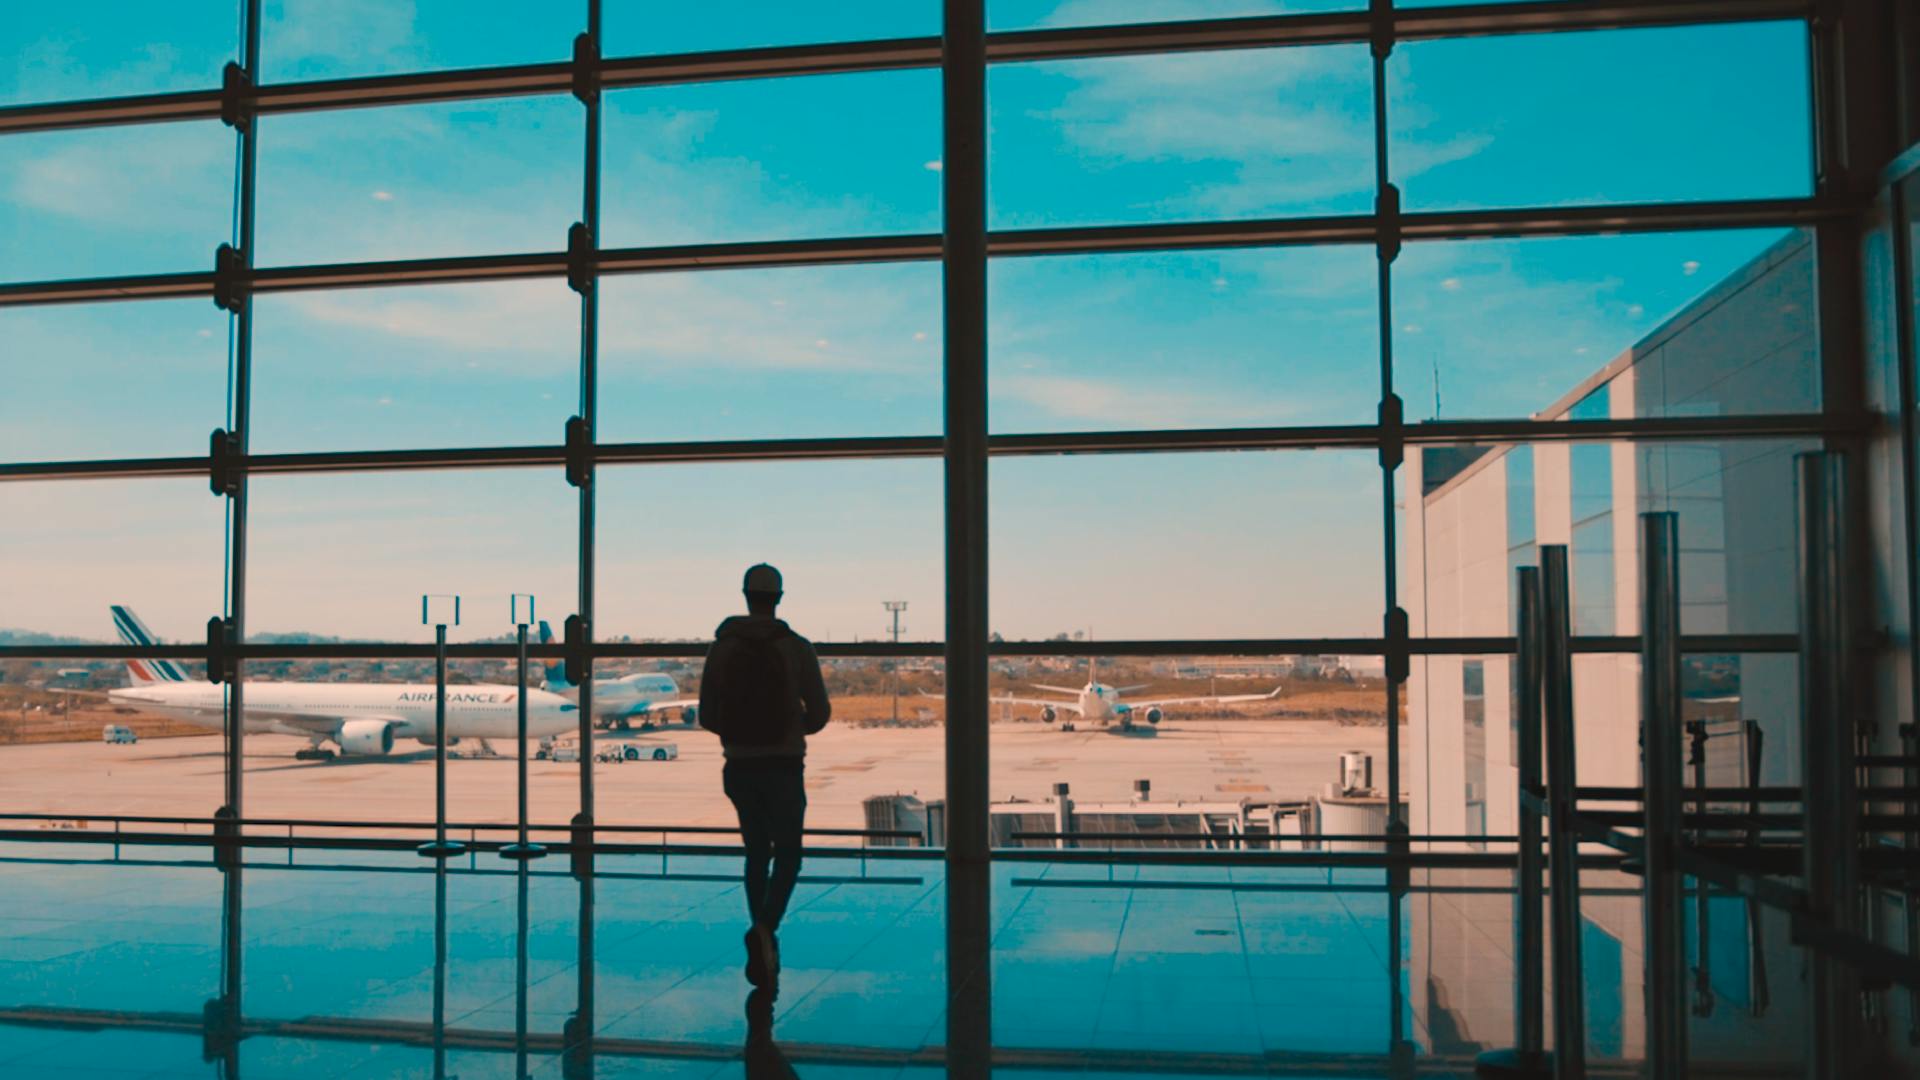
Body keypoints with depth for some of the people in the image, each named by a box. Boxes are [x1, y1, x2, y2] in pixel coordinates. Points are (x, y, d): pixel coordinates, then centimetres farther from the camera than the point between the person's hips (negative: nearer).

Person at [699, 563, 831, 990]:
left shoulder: (722, 648, -1)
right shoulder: (797, 648, -6)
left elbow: (707, 717, 1)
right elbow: (820, 713, -3)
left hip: (740, 767, 3)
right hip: (784, 767, -2)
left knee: (757, 854, 18)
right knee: (787, 857, 7)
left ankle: (764, 952, 20)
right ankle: (763, 930, -19)